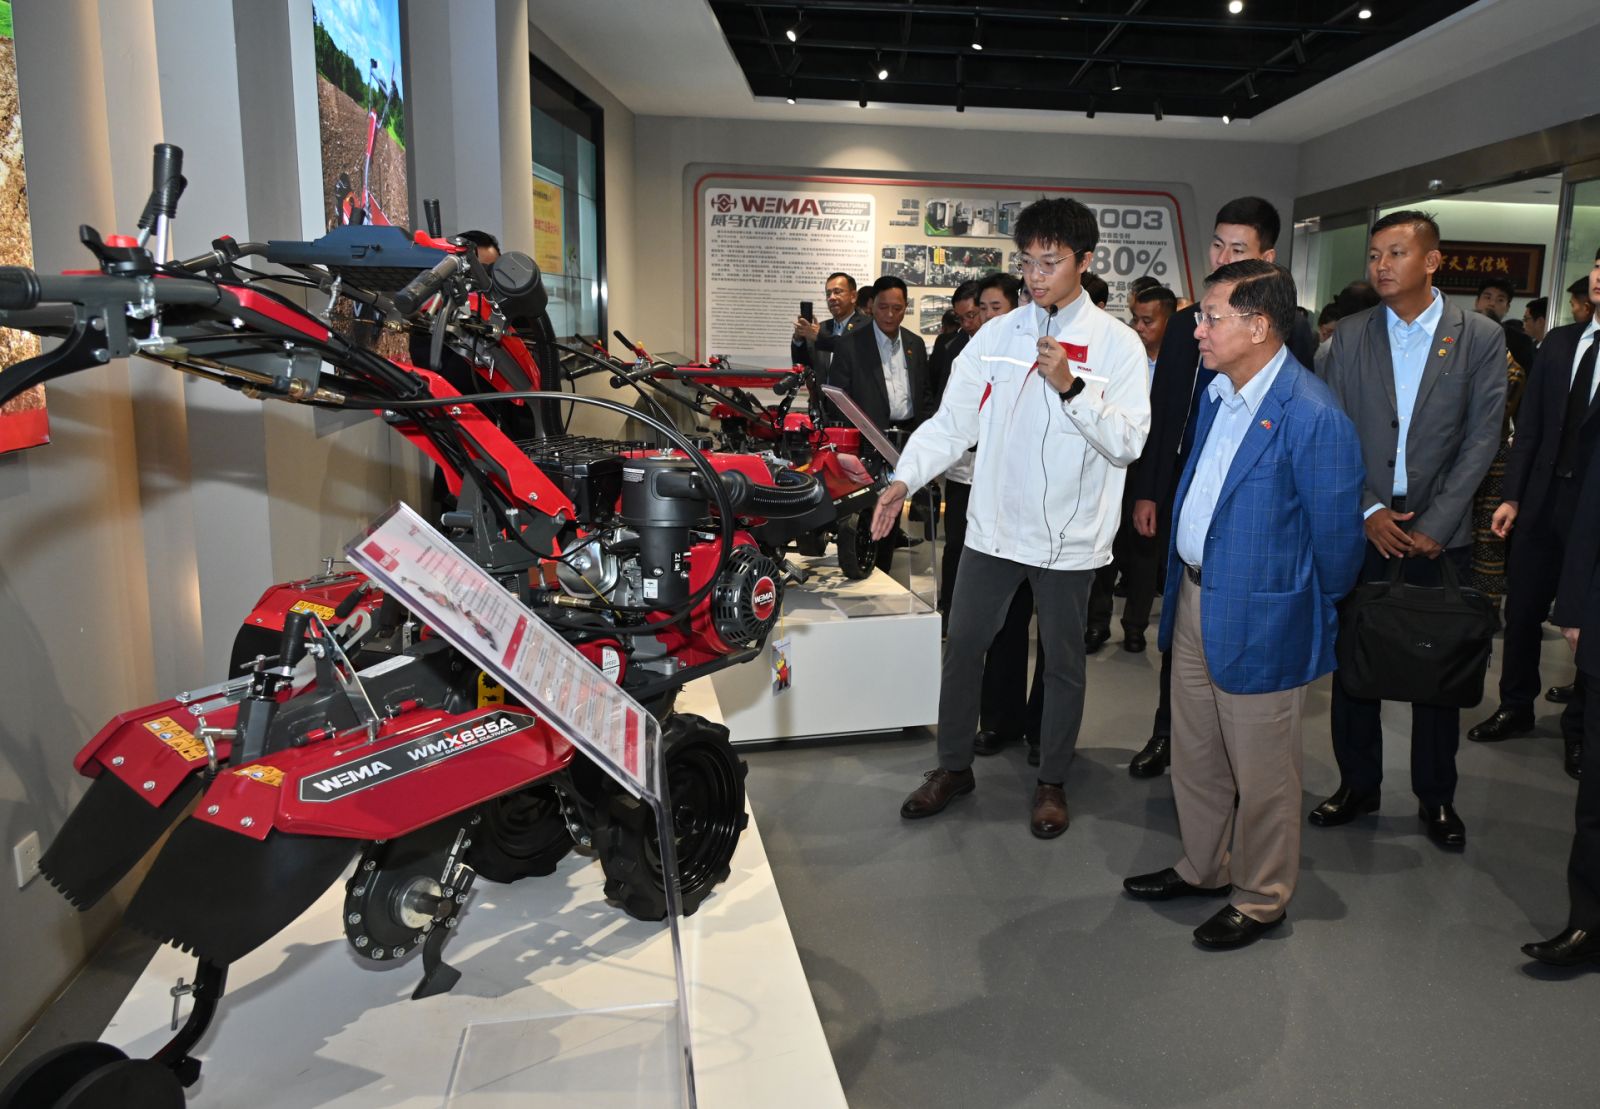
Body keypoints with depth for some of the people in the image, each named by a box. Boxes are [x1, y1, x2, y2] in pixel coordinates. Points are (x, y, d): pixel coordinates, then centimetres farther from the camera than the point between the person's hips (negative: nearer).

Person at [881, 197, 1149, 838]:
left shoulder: (1118, 345, -4)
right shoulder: (997, 335, 2)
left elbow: (1127, 442, -11)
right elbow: (952, 421, -1)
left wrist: (1071, 387, -23)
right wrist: (905, 480, -15)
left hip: (1068, 535, -2)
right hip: (994, 525, 3)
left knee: (1063, 660, 12)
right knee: (962, 645, 10)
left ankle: (1052, 781, 31)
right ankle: (953, 767, 30)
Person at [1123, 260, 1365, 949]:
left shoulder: (1313, 418, -22)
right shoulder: (1216, 393, 5)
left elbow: (1336, 536, -14)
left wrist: (1314, 610, 0)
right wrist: (1183, 582, 15)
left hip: (1261, 620, -8)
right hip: (1194, 600, 8)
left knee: (1261, 775, 10)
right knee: (1194, 757, 22)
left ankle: (1262, 899, 31)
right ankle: (1203, 868, 42)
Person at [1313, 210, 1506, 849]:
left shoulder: (1480, 337, 0)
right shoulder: (1352, 335, 4)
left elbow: (1481, 438, -4)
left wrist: (1434, 525, -11)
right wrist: (1368, 510, -10)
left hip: (1438, 530, -1)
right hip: (1363, 525, 1)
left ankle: (1435, 796, 24)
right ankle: (1358, 784, 22)